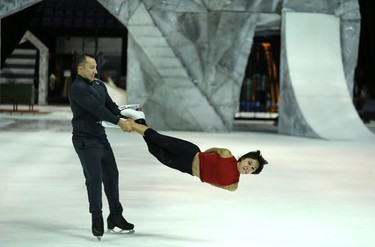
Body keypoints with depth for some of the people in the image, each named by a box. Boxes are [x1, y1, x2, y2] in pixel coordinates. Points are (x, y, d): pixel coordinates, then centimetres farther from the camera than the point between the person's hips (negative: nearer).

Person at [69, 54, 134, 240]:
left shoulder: (99, 85, 10)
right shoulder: (78, 89, -16)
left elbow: (111, 106, 4)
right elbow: (96, 109, -23)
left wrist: (124, 120, -14)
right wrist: (118, 122, -23)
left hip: (101, 137, 9)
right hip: (85, 139, -8)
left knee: (111, 175, 12)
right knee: (94, 177, -11)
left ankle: (115, 216, 23)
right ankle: (97, 220, -2)